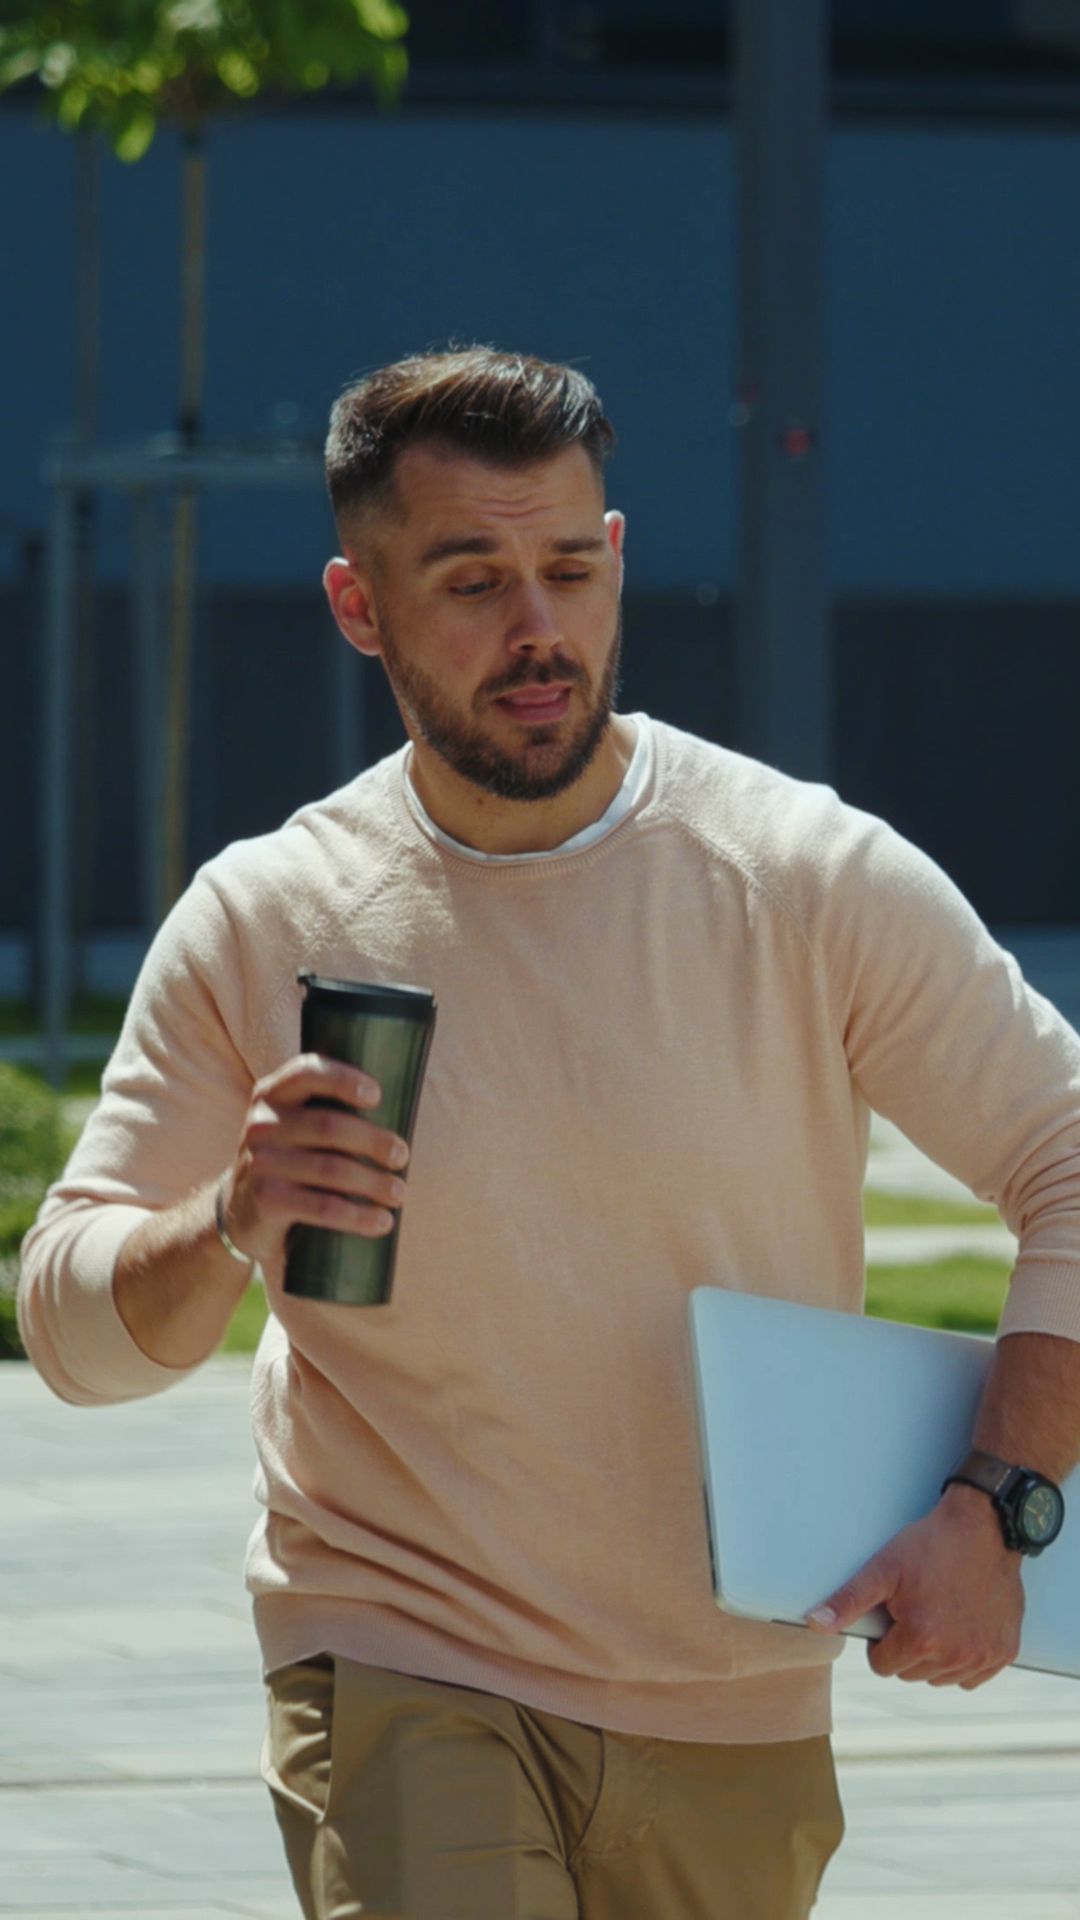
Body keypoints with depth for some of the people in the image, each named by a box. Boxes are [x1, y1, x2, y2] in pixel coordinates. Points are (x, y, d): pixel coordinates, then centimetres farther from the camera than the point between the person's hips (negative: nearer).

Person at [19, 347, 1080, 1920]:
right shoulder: (262, 923, -3)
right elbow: (69, 1321, 0)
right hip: (397, 1679, -2)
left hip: (736, 1719, 2)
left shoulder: (818, 882, -5)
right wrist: (228, 1226, -22)